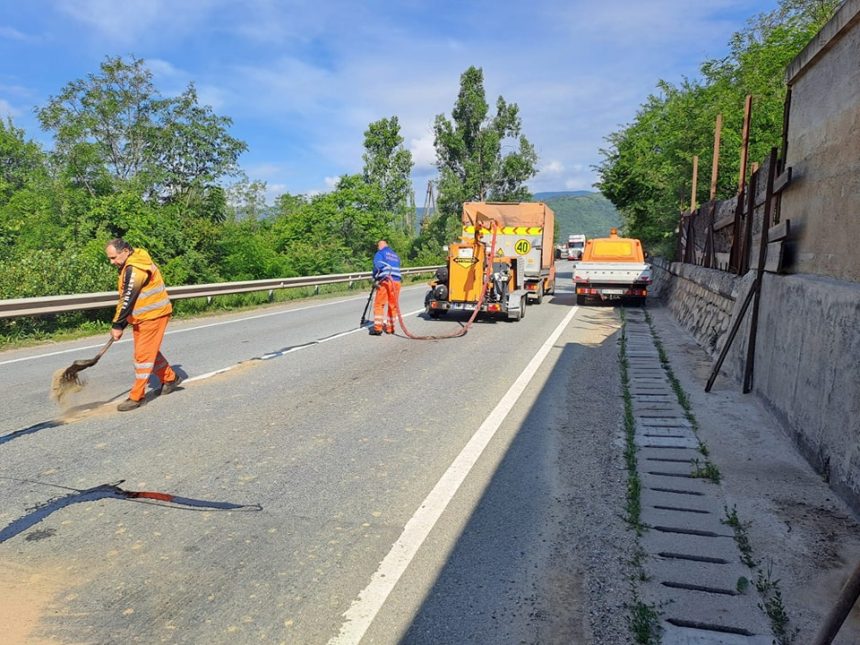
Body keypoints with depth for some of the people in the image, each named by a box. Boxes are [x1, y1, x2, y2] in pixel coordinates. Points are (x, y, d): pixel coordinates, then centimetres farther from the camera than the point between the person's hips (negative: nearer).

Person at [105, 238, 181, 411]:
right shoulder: (128, 267, 11)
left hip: (153, 315, -10)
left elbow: (128, 299, -22)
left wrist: (117, 325, -15)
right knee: (150, 351, 18)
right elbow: (125, 298, 15)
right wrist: (120, 324, 12)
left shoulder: (135, 268, -22)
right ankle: (170, 379, 34)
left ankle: (136, 397, 0)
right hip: (141, 317, 10)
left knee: (143, 354, -6)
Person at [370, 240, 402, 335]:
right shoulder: (396, 256, 26)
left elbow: (377, 266, -9)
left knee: (379, 304, -2)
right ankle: (390, 327, 16)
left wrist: (375, 277, 4)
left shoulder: (380, 253, 8)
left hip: (385, 281, -5)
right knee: (393, 305, 11)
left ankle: (377, 328, -8)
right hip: (396, 282, 5)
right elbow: (397, 269, 20)